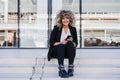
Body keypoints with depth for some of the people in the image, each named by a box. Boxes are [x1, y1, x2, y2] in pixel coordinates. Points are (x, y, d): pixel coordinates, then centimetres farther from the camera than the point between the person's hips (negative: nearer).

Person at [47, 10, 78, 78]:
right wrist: (61, 43, -18)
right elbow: (51, 42, -1)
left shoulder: (73, 29, 5)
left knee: (70, 43, -30)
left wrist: (71, 42, -16)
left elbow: (76, 43, 6)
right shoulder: (56, 28, -1)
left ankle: (71, 68, -35)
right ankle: (61, 70, -47)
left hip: (69, 52, 2)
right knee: (61, 46, -34)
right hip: (57, 50, -1)